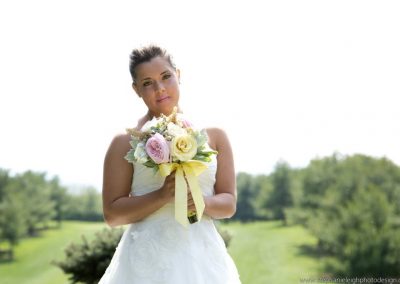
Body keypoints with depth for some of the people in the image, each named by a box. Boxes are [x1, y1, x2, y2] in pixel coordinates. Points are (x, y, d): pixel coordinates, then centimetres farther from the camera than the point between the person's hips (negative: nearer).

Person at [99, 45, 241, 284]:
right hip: (148, 260, -2)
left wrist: (204, 202, -12)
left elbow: (229, 204, 9)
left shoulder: (214, 136, 7)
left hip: (203, 257, 2)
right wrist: (163, 195, -16)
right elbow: (112, 214, -3)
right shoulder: (126, 142, 0)